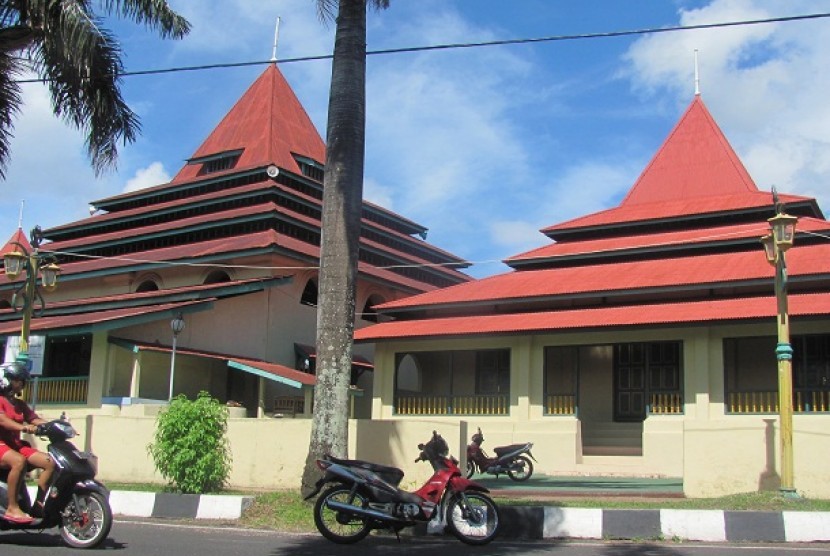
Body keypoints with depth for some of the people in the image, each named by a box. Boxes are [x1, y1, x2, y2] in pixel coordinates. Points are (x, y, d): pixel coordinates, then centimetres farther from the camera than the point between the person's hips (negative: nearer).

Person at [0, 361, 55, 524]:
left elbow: (36, 420, 11)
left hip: (16, 444, 8)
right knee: (19, 461, -38)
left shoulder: (20, 404, 20)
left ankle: (38, 503, -8)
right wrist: (24, 427, -40)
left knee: (50, 462, -10)